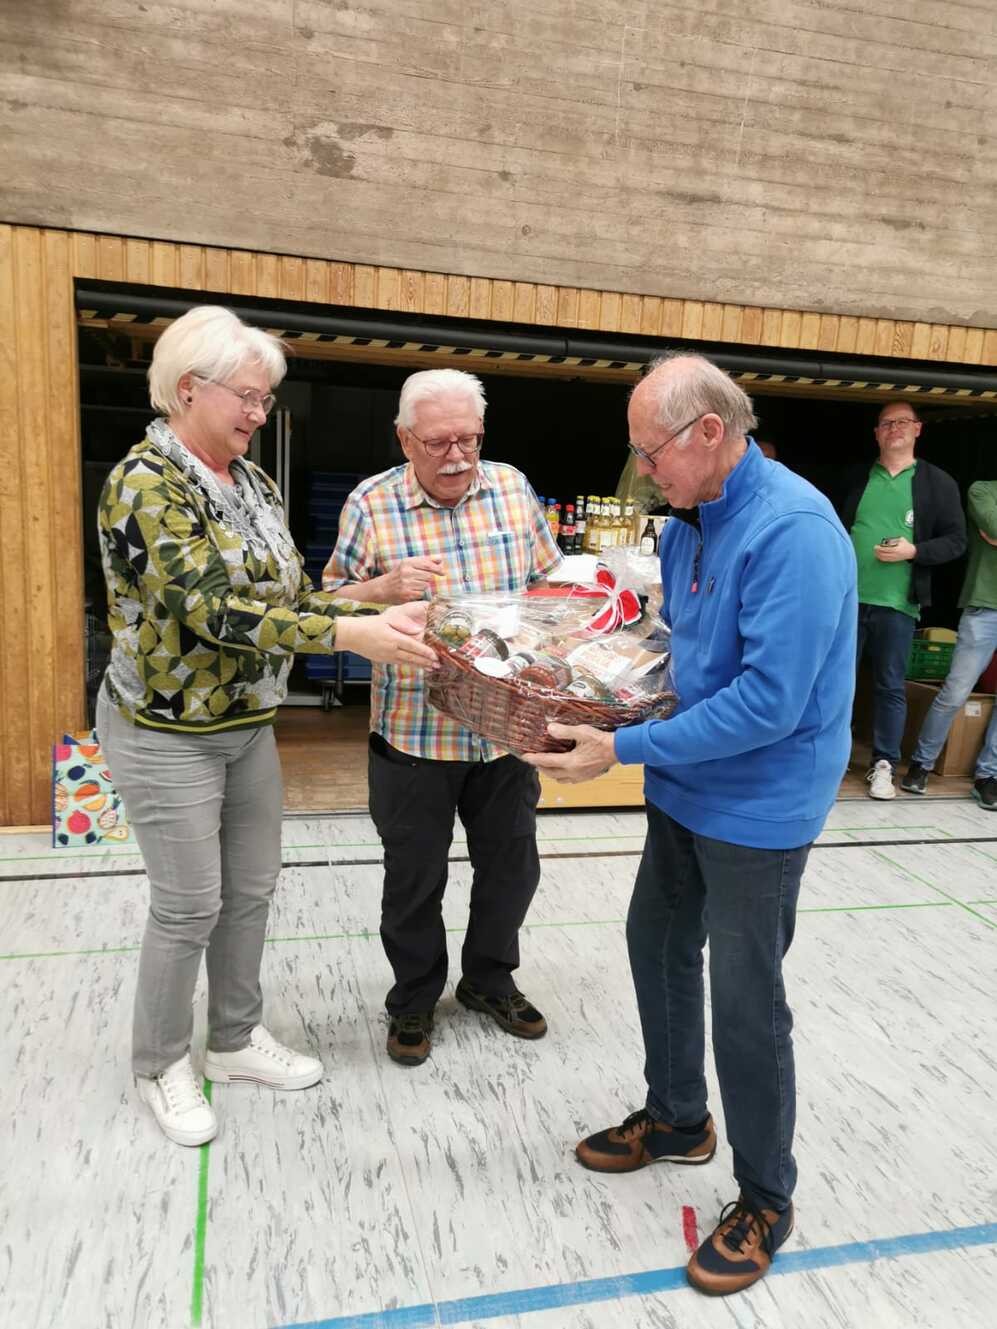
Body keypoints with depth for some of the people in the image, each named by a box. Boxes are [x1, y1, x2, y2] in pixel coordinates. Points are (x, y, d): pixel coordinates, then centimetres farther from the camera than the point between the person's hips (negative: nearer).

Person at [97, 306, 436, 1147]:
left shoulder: (254, 484, 6)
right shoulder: (146, 482, -19)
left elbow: (293, 593, 6)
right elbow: (208, 608, -29)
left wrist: (386, 619, -9)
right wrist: (348, 635, -36)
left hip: (250, 724, 8)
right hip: (168, 733, -7)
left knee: (253, 889, 15)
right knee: (190, 906, 4)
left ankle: (237, 1038, 36)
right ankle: (160, 1065, 28)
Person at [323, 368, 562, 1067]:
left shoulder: (513, 487, 2)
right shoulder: (372, 503, -7)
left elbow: (549, 580, 11)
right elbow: (332, 602, -3)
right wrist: (385, 588, -22)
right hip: (414, 729, -3)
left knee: (512, 863, 18)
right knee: (415, 877, 12)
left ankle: (490, 977, 43)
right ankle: (415, 998, 36)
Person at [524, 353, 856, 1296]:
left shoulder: (792, 530, -25)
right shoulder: (687, 520, 4)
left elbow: (769, 702, -29)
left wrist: (623, 749, -25)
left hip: (758, 808, -9)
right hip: (686, 791, 9)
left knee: (745, 1004, 4)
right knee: (657, 944, 20)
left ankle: (765, 1199, 29)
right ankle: (676, 1119, 44)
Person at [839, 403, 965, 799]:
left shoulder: (938, 483, 4)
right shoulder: (857, 479, 10)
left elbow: (956, 540, 2)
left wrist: (913, 550, -15)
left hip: (897, 603, -2)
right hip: (848, 597, 2)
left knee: (890, 686, 6)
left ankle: (884, 765, 15)